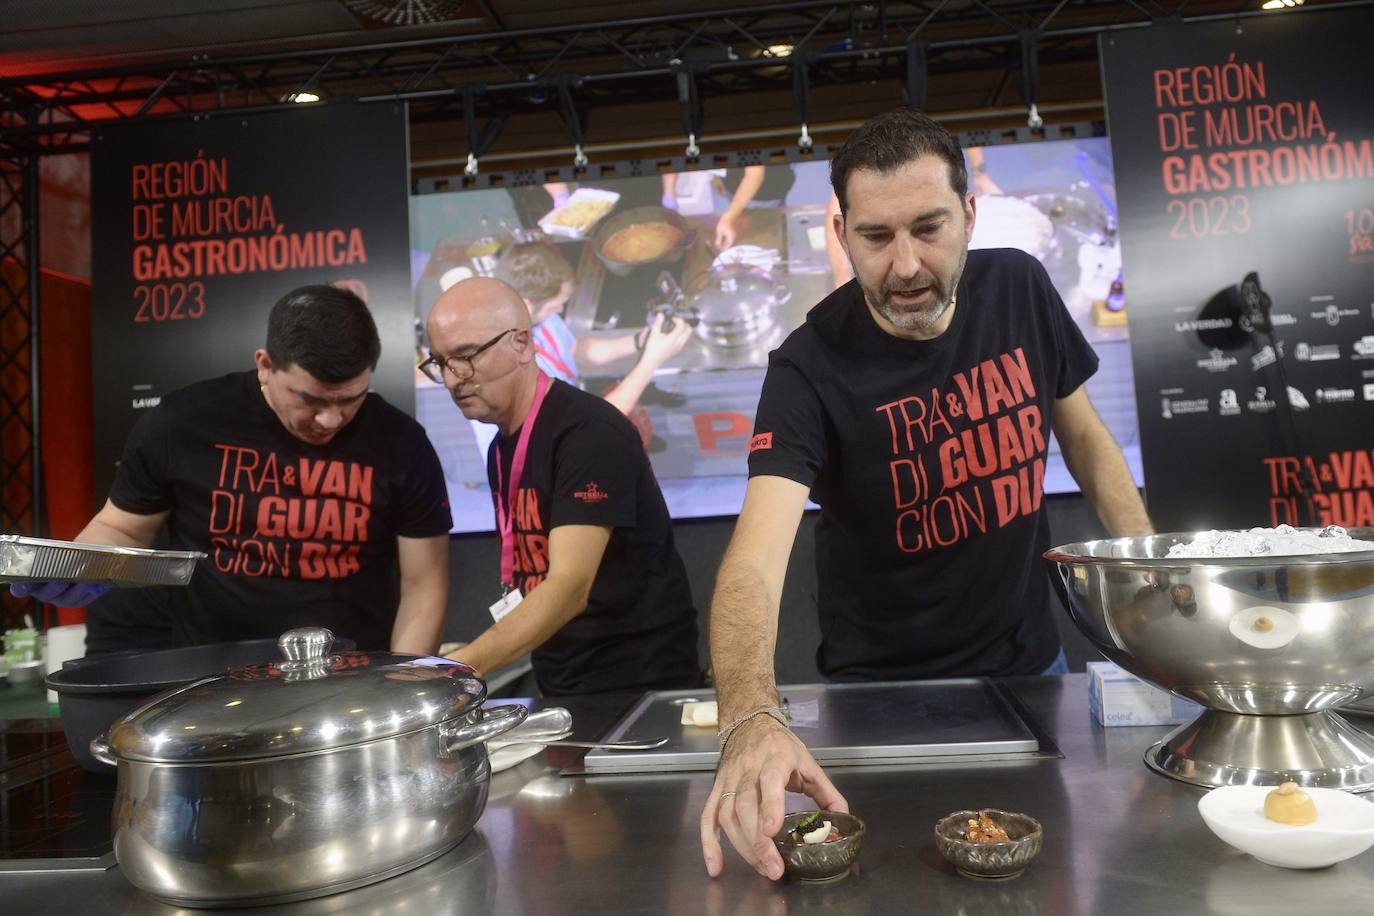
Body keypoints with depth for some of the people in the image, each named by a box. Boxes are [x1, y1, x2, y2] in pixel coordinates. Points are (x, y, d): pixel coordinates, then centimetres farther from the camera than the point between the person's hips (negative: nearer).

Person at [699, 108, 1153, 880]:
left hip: (1033, 664, 4)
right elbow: (754, 563, -37)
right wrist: (752, 723, -56)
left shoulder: (1020, 288, -10)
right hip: (886, 697, -4)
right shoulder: (811, 367, -25)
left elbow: (1083, 434, 4)